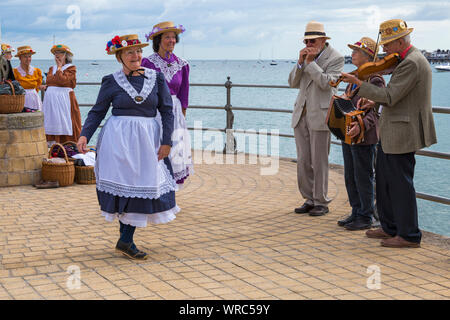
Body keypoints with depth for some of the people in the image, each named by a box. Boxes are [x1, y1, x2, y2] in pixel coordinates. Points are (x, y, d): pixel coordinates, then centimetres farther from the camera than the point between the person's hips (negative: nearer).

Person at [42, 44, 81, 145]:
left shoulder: (71, 68, 0)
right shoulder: (52, 68, 19)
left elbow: (63, 80, -15)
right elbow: (48, 80, 2)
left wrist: (59, 67, -3)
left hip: (65, 98, -6)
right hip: (51, 98, 6)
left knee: (64, 124, -8)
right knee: (52, 125, 2)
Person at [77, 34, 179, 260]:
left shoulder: (156, 78, 6)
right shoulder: (111, 81, 2)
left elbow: (167, 111, 7)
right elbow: (97, 112, 6)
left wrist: (166, 141, 0)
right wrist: (84, 135, -7)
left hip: (147, 140, 3)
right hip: (119, 138, -2)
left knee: (144, 186, 0)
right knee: (126, 185, -5)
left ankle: (126, 241, 9)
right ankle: (126, 241, 5)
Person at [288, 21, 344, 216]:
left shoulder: (336, 58, -5)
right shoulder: (306, 57, 14)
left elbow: (326, 82, -17)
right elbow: (293, 83, 10)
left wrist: (310, 62, -16)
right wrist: (300, 62, -3)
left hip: (320, 116, -6)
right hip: (301, 114, 6)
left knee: (319, 162, -1)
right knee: (303, 161, 8)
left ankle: (321, 202, 9)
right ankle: (309, 199, 18)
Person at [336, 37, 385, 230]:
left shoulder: (375, 79, -13)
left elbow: (375, 111, -18)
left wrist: (361, 125, -30)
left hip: (364, 137, -9)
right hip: (348, 134, 9)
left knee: (363, 177, -1)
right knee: (350, 176, 14)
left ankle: (366, 217, 9)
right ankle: (356, 213, 25)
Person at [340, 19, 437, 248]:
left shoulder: (411, 63, -19)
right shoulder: (409, 60, 14)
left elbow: (390, 97, -23)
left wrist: (358, 83, -20)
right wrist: (372, 99, 12)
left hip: (402, 134, -11)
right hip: (390, 134, 11)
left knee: (400, 183, -3)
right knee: (384, 179, 17)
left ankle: (409, 236, 7)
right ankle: (389, 227, 28)